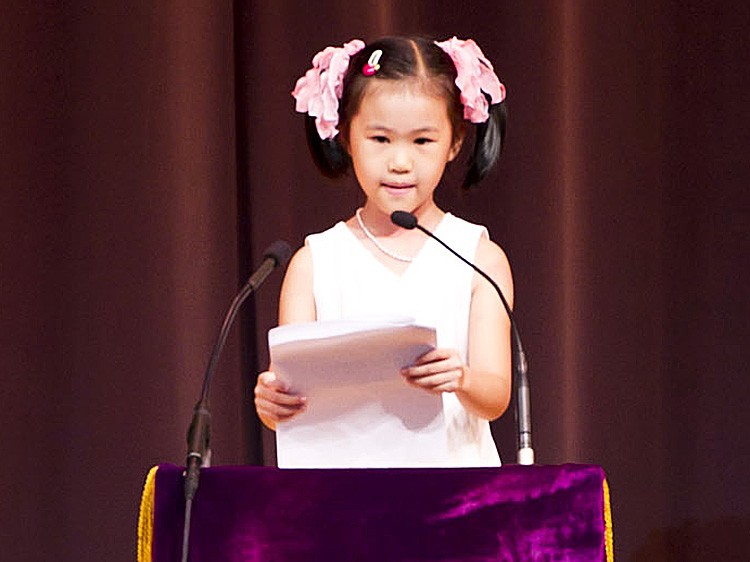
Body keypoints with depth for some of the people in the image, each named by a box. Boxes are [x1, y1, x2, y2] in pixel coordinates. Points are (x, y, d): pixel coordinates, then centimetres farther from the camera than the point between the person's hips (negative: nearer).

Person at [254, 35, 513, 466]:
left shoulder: (480, 258, 7)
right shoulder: (315, 262, 9)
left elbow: (496, 397, -2)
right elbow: (289, 384, 3)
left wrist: (462, 381, -25)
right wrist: (271, 403, -20)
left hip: (451, 466, -2)